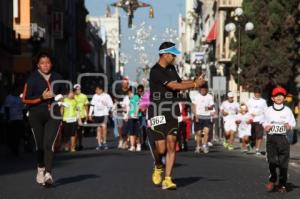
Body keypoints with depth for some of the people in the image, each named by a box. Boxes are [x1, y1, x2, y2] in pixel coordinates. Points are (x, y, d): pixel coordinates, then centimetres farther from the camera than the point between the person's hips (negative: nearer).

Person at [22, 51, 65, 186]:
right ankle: (41, 169, 31)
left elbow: (63, 93, 25)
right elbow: (25, 99, -6)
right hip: (36, 115, -1)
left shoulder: (57, 78, 7)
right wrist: (42, 97, -16)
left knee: (49, 144, -14)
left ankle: (48, 173, -20)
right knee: (40, 145, 10)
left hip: (53, 115, 1)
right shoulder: (32, 79, -4)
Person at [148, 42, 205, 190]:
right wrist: (195, 85, -10)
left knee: (171, 146, -3)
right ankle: (158, 167, 26)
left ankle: (167, 179, 0)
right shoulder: (156, 71, -14)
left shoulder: (171, 68, 13)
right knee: (161, 149, -6)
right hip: (158, 114, -7)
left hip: (171, 113, 7)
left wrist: (195, 81, 13)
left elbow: (179, 82, 30)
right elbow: (174, 86, -19)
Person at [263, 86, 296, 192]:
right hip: (271, 137, 0)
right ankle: (272, 180, 18)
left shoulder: (288, 110, 4)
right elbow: (264, 122, 15)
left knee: (283, 162, 0)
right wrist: (265, 127, -6)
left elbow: (293, 123, 8)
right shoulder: (268, 110, 6)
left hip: (283, 137, 0)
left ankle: (282, 184, 11)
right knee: (272, 161, -5)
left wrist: (289, 126, -13)